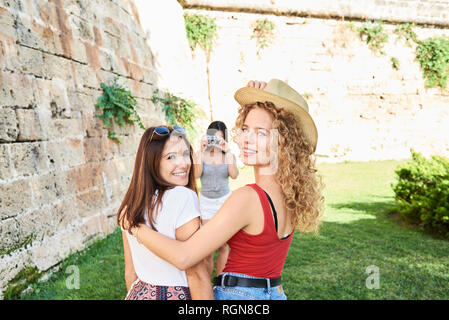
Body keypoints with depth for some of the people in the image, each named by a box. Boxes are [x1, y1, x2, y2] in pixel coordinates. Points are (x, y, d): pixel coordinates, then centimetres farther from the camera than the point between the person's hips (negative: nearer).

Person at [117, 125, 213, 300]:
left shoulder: (129, 206, 0)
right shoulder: (184, 197, -20)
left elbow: (130, 271, 7)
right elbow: (196, 273, -20)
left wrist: (137, 295, 18)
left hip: (140, 293, 6)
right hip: (177, 295, -6)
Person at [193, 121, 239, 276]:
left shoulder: (229, 155, 0)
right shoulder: (201, 154, -1)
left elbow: (234, 175, -17)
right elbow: (196, 174, -18)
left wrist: (228, 152, -22)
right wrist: (201, 151, -22)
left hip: (224, 200, 1)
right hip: (205, 201, 0)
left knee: (223, 246, 1)